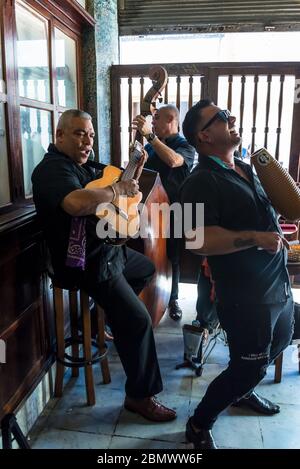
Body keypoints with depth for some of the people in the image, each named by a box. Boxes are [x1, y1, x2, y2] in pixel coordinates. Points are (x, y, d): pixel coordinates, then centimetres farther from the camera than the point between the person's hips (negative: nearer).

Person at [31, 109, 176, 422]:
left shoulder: (79, 165, 14)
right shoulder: (53, 168, -19)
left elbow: (118, 192, 20)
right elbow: (77, 203, -42)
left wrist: (135, 170, 2)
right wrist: (118, 189, -26)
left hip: (108, 249, 11)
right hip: (86, 262, -11)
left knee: (147, 268, 30)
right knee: (138, 320, -13)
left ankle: (115, 316, 33)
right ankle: (140, 395, 3)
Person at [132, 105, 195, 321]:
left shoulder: (185, 145, -5)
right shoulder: (152, 145, 11)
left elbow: (173, 160, -29)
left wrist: (150, 135, -29)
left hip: (173, 211, -4)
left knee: (172, 257, 8)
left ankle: (172, 299, 25)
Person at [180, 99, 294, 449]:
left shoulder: (246, 169, 10)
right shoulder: (202, 182, -17)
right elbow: (198, 241, -28)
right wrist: (255, 238, -27)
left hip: (279, 284, 9)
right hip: (245, 293, -9)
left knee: (279, 342, 27)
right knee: (250, 367, 2)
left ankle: (242, 391, 52)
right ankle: (199, 426, 25)